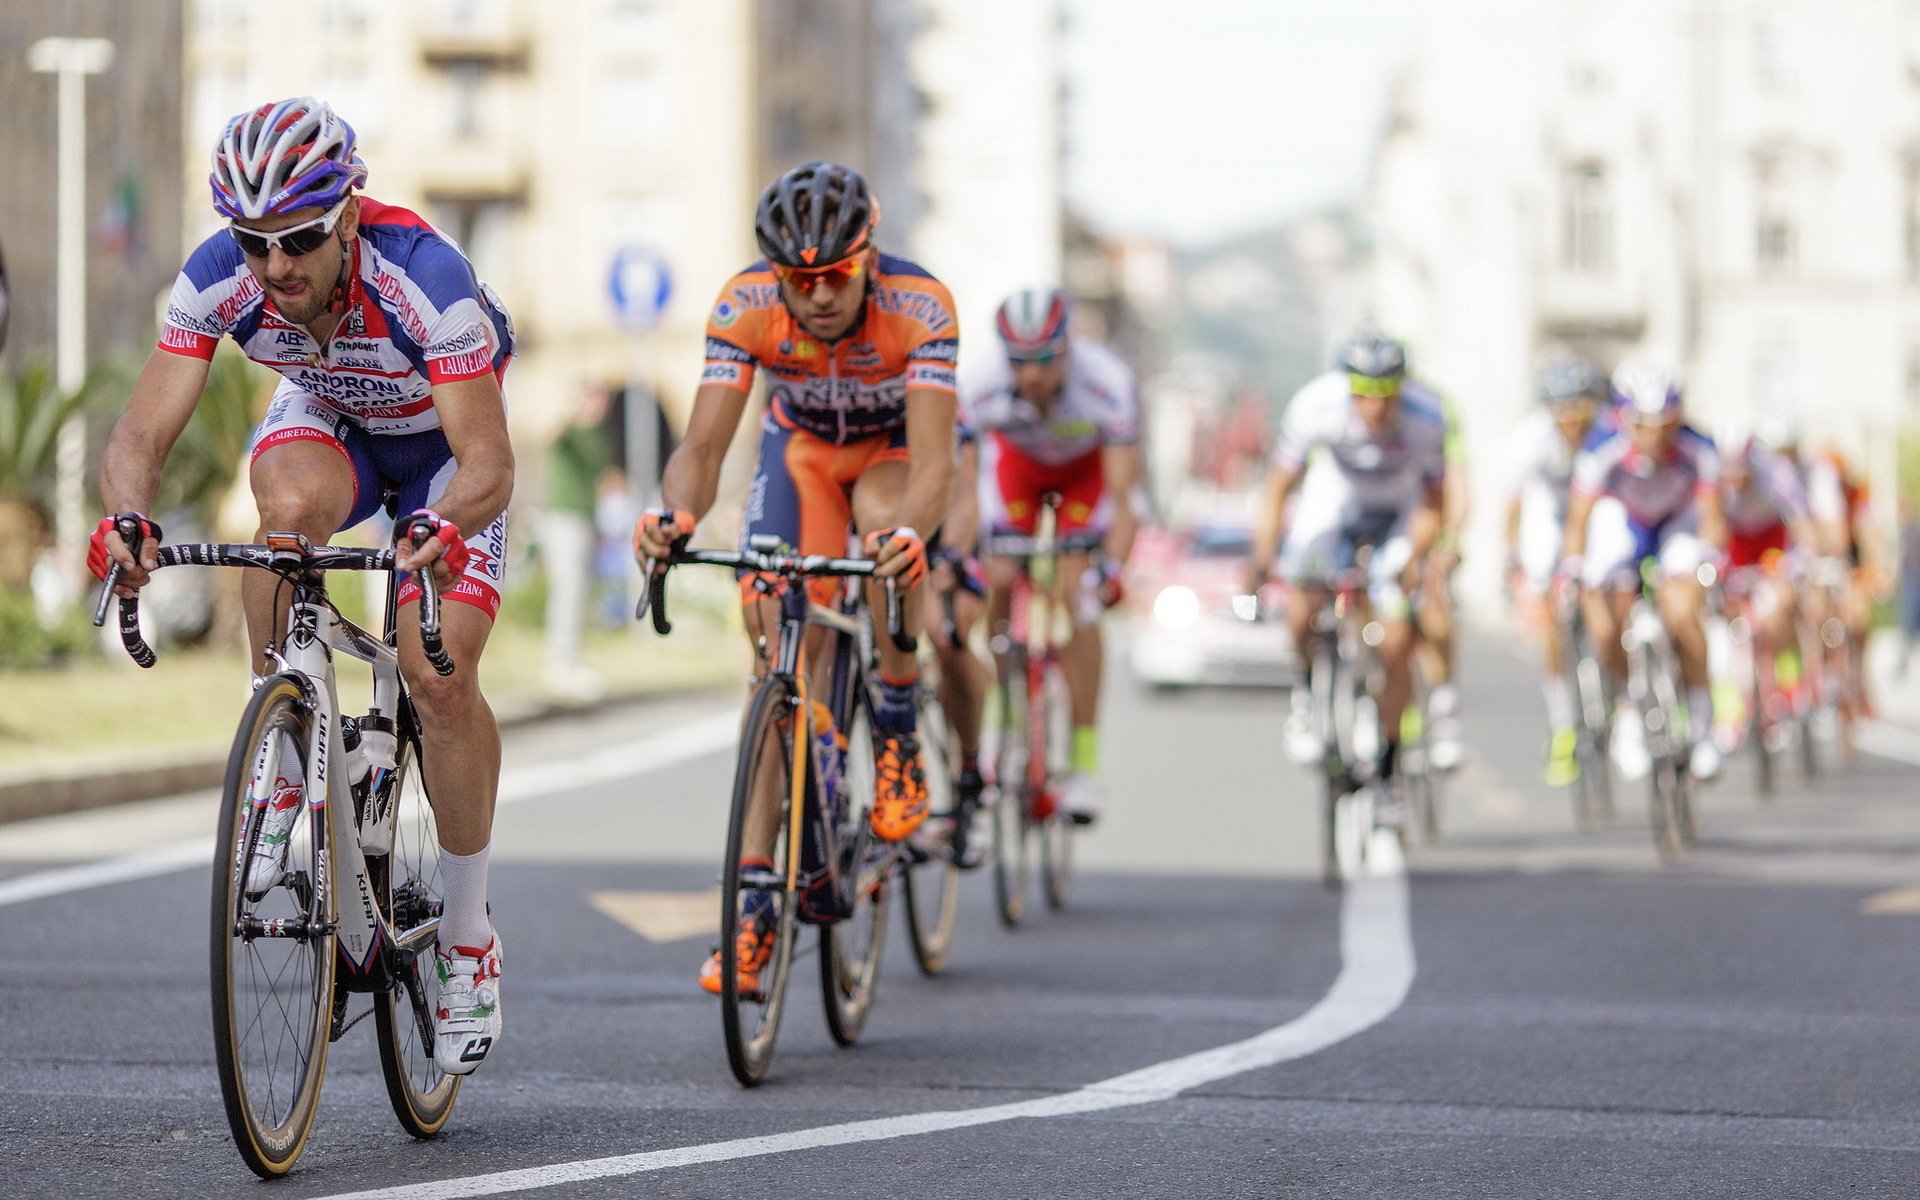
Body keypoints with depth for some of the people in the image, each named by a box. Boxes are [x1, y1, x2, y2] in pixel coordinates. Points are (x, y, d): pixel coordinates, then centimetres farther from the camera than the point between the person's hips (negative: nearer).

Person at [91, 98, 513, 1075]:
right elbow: (142, 434, -29)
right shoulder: (217, 281, -29)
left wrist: (447, 527, -62)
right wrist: (128, 519, -51)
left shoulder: (424, 278, -38)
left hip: (444, 445, -2)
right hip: (326, 419, 2)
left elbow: (488, 463, -40)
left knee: (440, 674, -20)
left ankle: (467, 939, -1)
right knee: (290, 506, -36)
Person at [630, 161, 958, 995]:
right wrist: (674, 513, -57)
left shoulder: (918, 306, -35)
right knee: (781, 646, -13)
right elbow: (703, 444, -34)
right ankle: (754, 901, -11)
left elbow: (933, 461, -42)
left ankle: (898, 731, -13)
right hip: (801, 447, 2)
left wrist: (908, 532, -64)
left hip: (894, 448, -2)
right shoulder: (745, 306, -29)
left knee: (885, 524, -38)